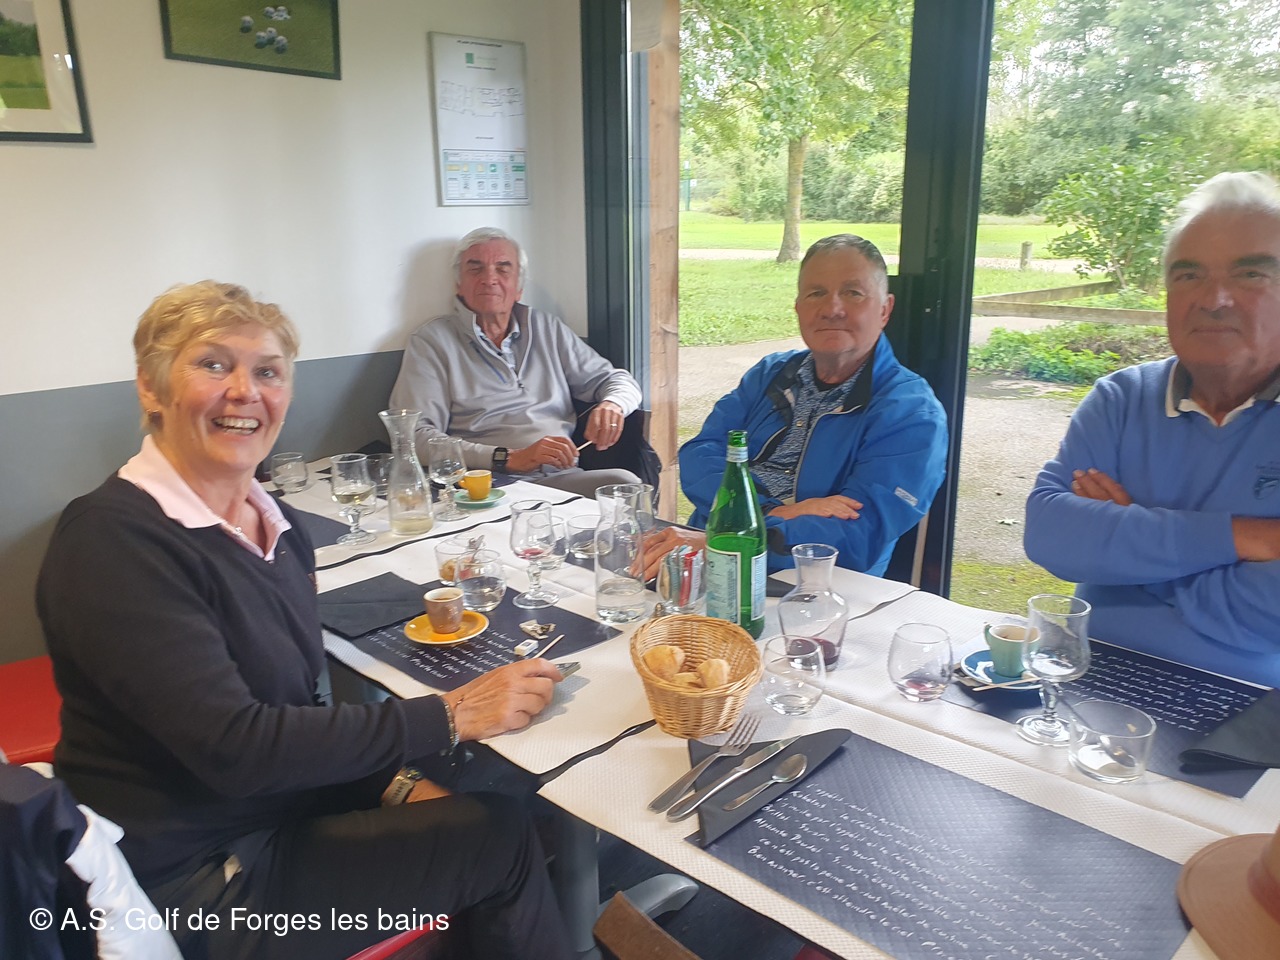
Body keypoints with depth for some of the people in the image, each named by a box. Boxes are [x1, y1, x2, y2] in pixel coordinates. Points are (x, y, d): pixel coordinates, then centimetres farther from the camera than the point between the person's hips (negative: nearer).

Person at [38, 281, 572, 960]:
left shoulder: (275, 524, 2)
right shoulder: (111, 540, -22)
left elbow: (295, 706, 5)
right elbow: (233, 747, -27)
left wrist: (397, 784, -9)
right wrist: (451, 716, -24)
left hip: (284, 816, 7)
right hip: (193, 885, -6)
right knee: (499, 838, -6)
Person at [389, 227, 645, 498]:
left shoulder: (547, 329, 20)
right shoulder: (432, 341, 6)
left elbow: (618, 380, 24)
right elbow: (417, 435, -6)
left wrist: (612, 405, -3)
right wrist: (509, 458, -18)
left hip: (563, 478, 6)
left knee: (626, 483, -28)